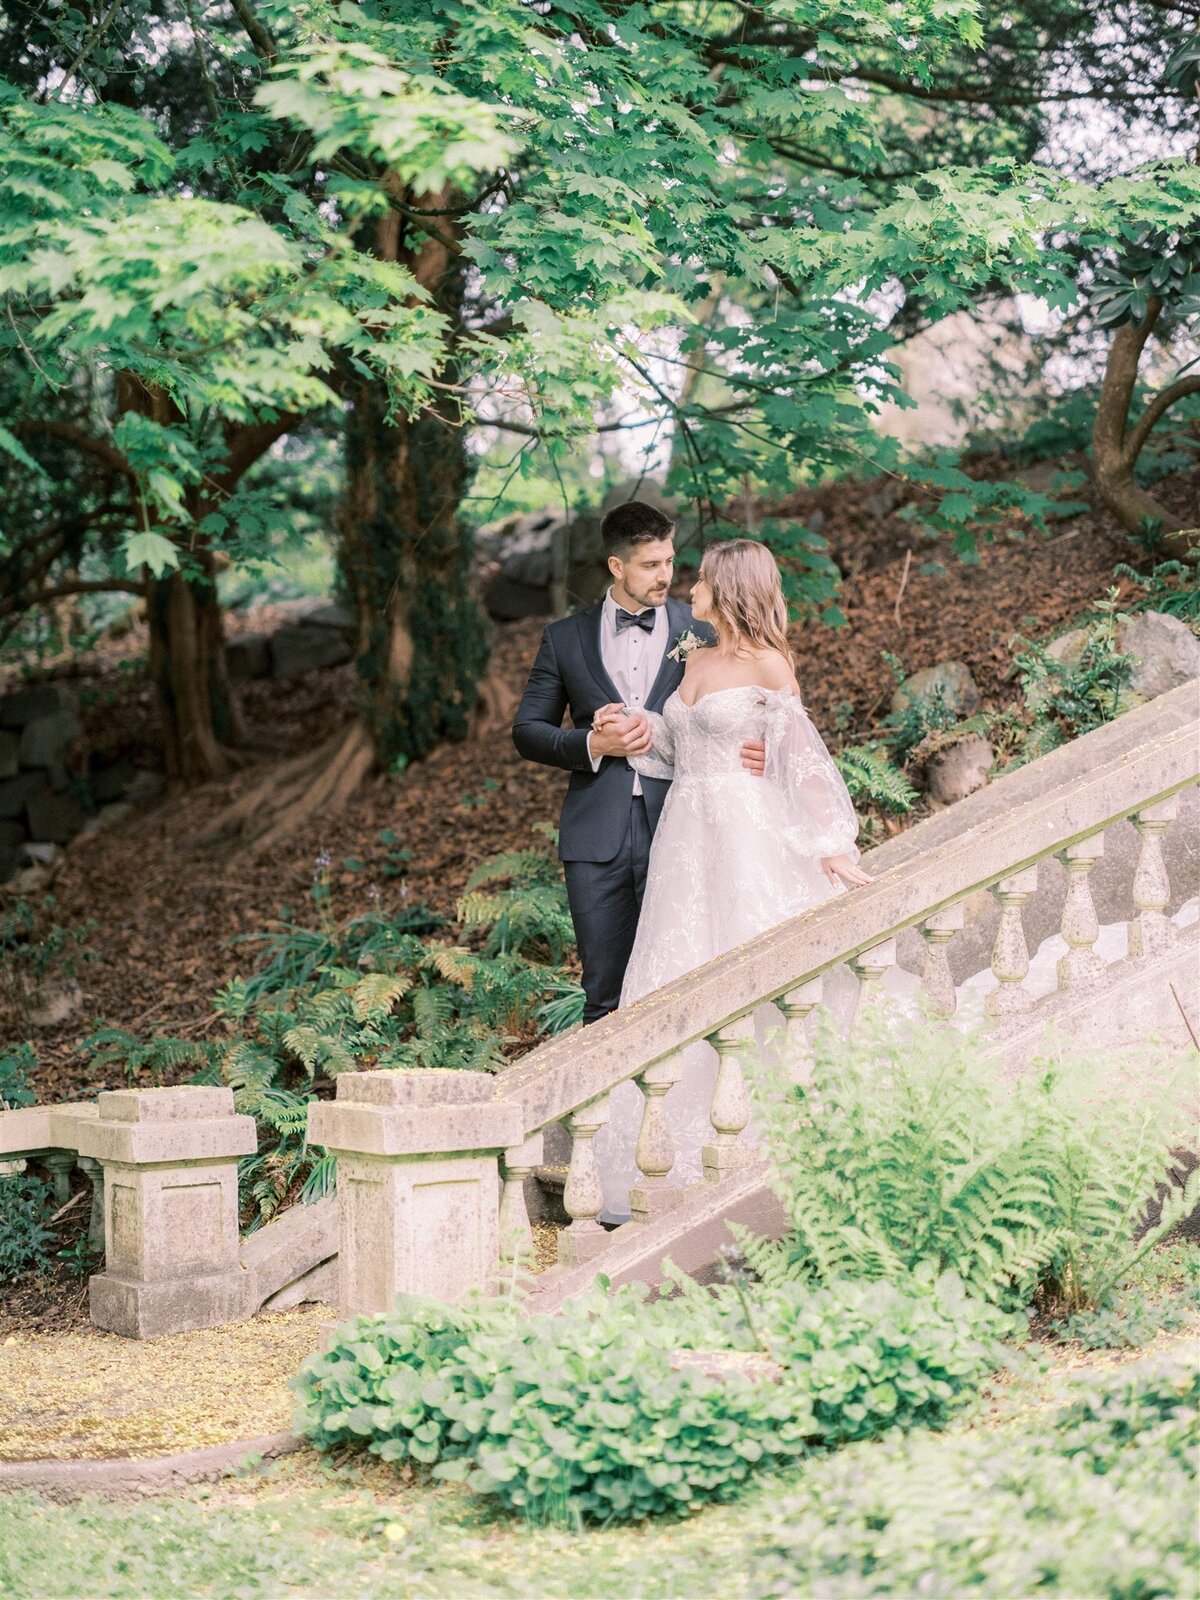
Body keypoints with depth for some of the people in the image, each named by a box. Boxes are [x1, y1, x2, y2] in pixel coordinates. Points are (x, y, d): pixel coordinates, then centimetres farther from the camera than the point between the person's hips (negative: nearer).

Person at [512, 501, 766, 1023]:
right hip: (597, 840, 1)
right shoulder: (565, 638, 8)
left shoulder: (701, 631, 5)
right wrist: (592, 744, -8)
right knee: (604, 995, 5)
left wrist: (756, 748, -15)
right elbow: (527, 731, 10)